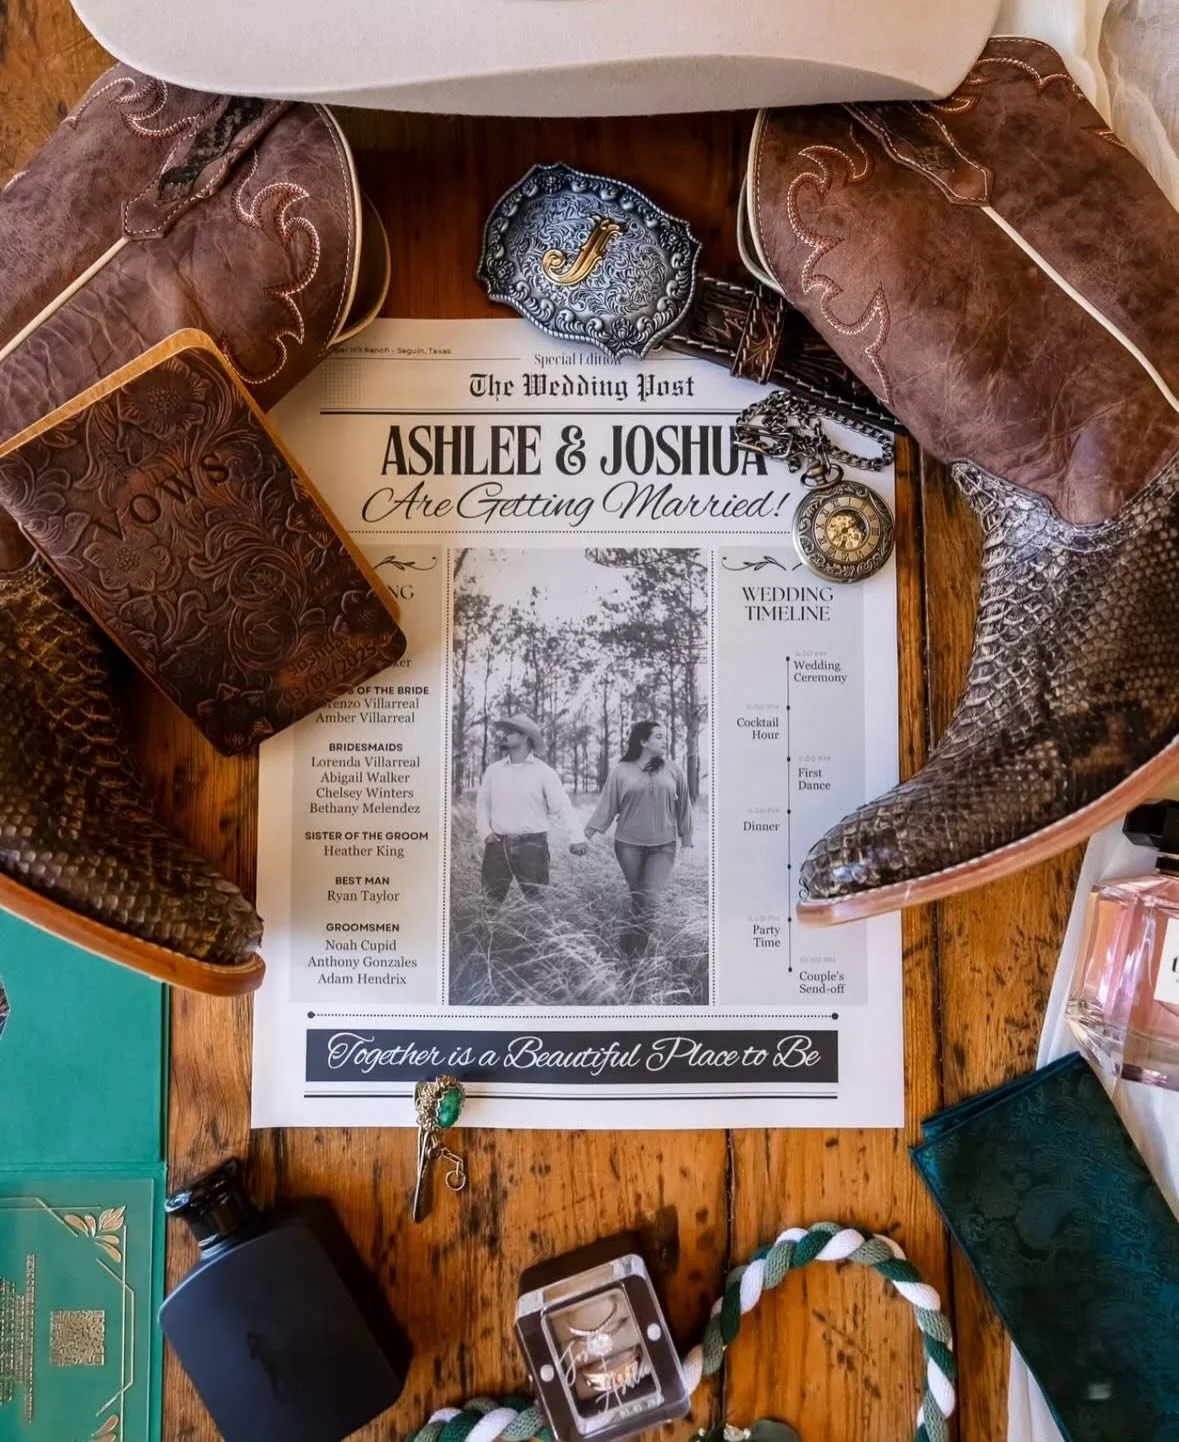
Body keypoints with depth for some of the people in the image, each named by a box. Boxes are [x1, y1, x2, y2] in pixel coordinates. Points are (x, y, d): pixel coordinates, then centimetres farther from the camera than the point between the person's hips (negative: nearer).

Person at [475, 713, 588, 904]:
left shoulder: (543, 772, -2)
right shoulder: (493, 770, 8)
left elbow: (562, 805, -7)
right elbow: (482, 803, 15)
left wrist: (576, 837, -19)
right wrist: (485, 831, 0)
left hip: (532, 843, -3)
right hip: (498, 844, 3)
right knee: (490, 900, 8)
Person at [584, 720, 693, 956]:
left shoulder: (673, 771, 1)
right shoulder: (621, 771, -3)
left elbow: (683, 807, 7)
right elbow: (606, 807, -1)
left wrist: (686, 840, 8)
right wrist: (587, 835, -4)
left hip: (663, 846, 1)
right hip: (628, 844, 0)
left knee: (651, 898, -8)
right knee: (638, 897, 9)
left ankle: (633, 950, 2)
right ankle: (639, 941, 26)